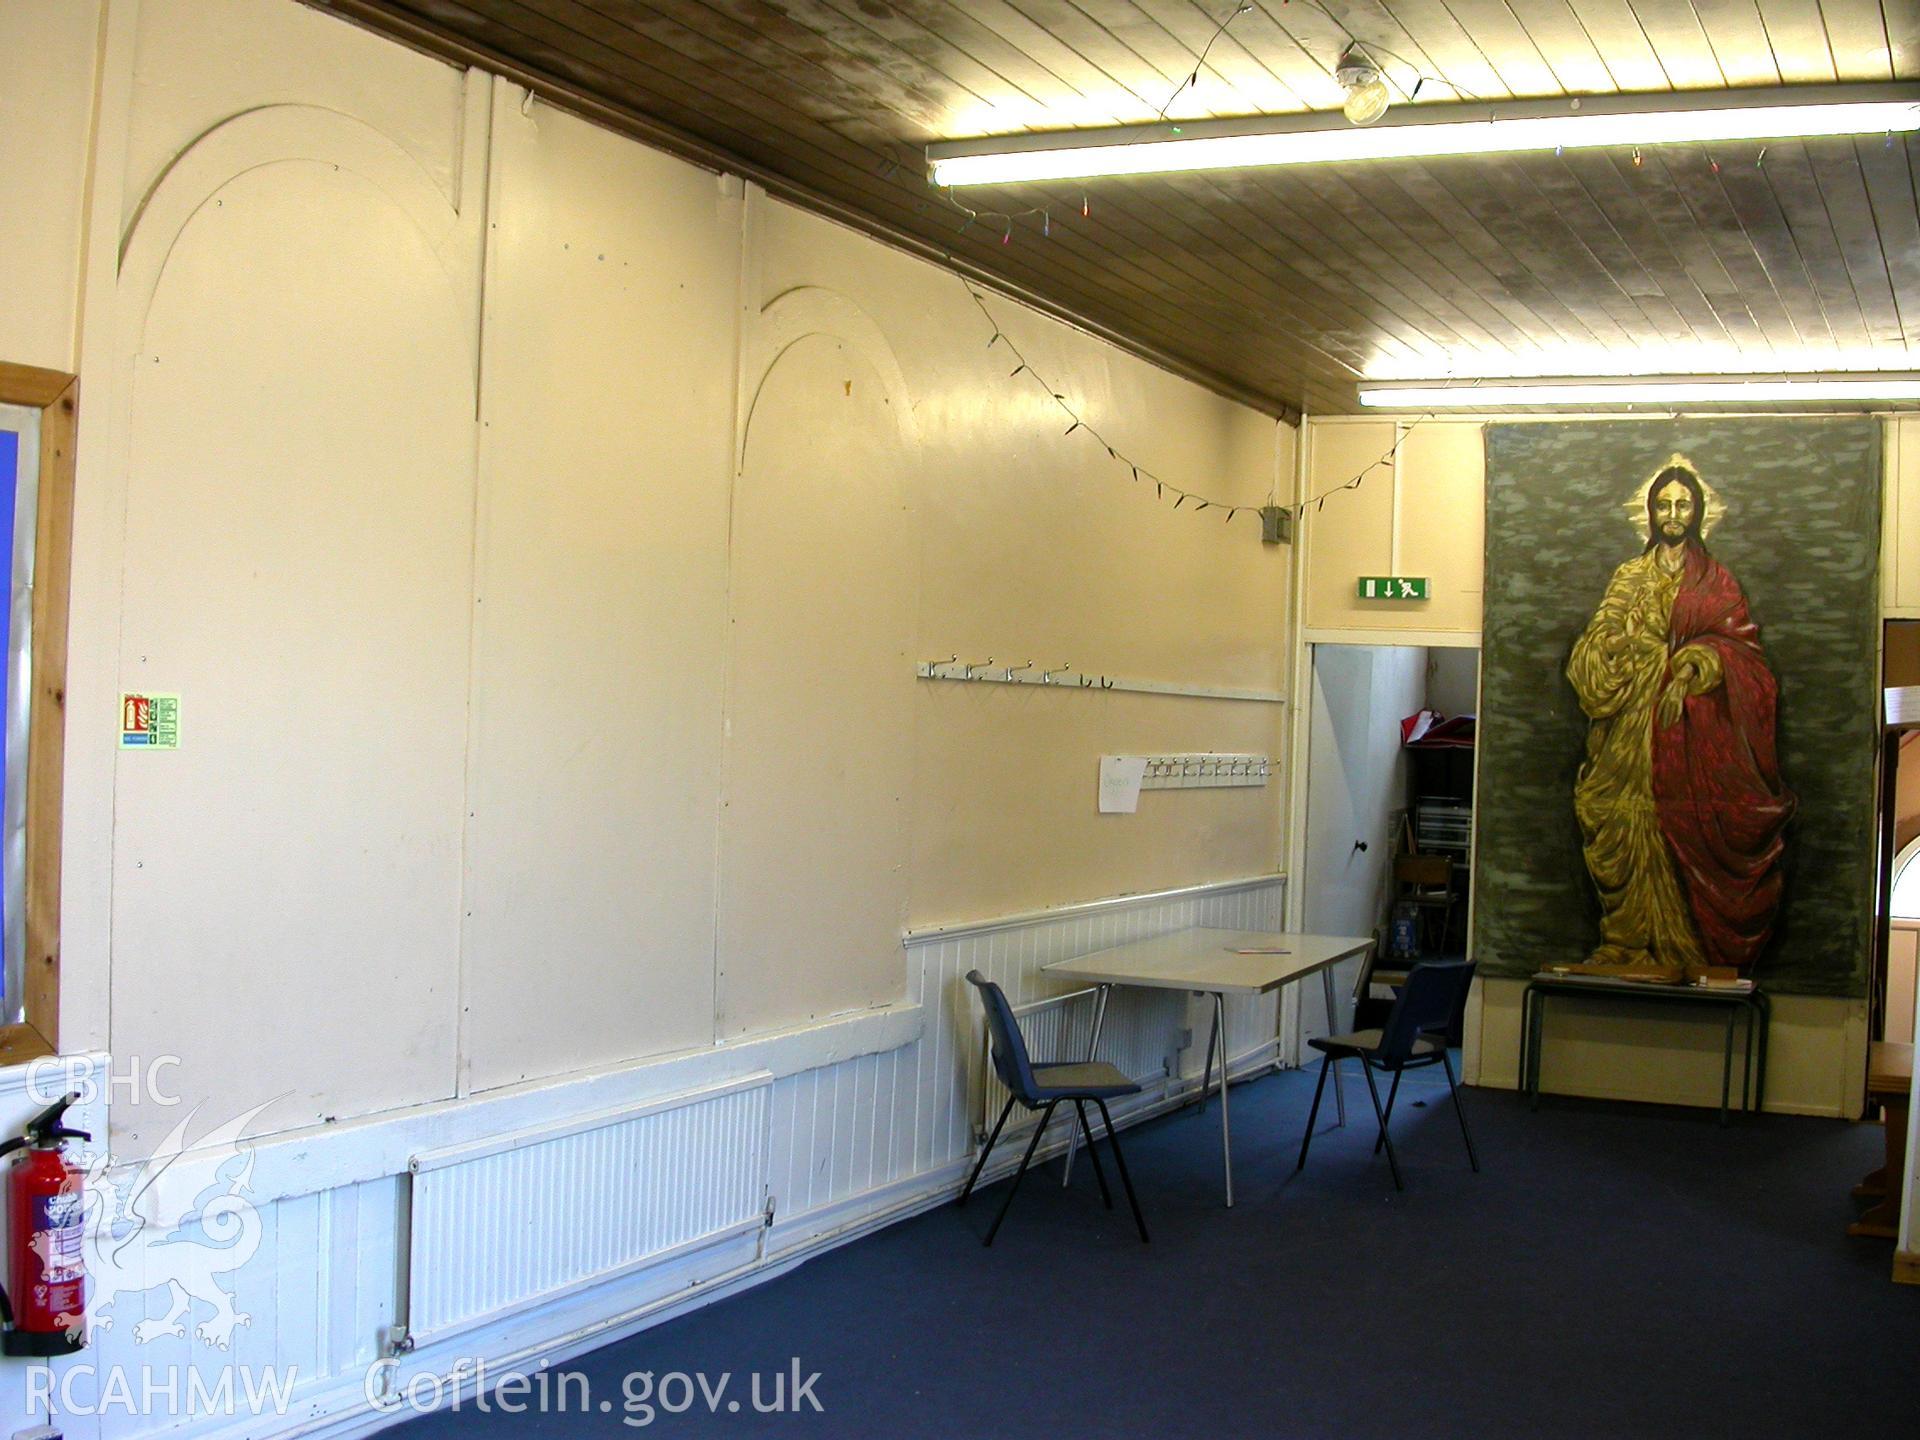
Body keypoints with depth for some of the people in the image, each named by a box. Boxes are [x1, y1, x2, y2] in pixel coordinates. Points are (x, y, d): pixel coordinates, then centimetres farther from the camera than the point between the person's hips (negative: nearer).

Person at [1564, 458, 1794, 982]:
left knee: (1685, 828, -10)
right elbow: (1599, 646, 8)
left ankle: (1677, 946, -7)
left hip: (1691, 726, -2)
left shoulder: (1716, 581, 11)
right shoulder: (1630, 577, 16)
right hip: (1634, 725, 2)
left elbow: (1740, 645, 2)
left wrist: (1697, 663, -15)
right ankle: (1633, 943, -4)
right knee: (1633, 823, -6)